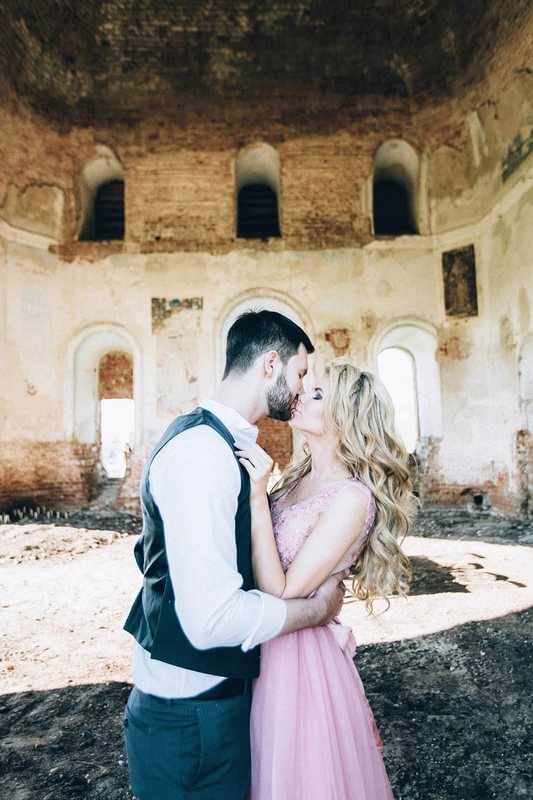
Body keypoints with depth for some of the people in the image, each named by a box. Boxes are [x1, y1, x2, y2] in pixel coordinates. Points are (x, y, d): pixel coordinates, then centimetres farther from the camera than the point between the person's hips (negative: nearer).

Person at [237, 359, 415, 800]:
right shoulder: (299, 475, 0)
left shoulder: (351, 496, -24)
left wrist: (258, 496, -29)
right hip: (262, 646, 7)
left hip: (300, 652, -7)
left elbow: (281, 592, -25)